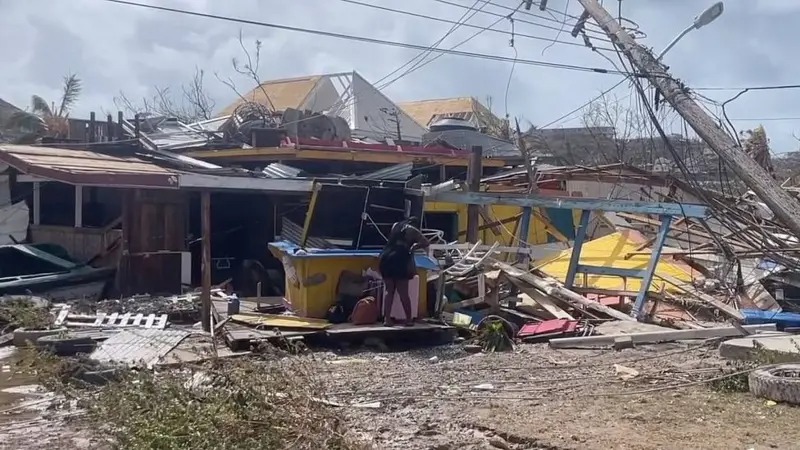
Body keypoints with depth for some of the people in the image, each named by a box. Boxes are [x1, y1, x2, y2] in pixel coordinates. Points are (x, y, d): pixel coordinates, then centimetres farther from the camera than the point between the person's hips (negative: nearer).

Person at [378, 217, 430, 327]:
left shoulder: (395, 225, 21)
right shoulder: (412, 230, 8)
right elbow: (426, 243, 8)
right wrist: (414, 247, 23)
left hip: (386, 258, 4)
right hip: (399, 261, -4)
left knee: (389, 291, 12)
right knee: (403, 293, 3)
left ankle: (387, 319, 6)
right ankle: (409, 319, 11)